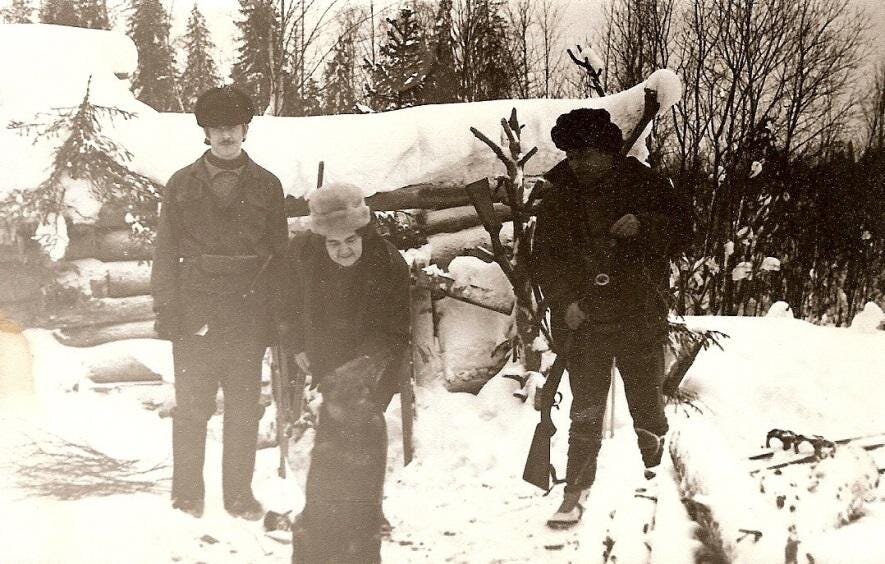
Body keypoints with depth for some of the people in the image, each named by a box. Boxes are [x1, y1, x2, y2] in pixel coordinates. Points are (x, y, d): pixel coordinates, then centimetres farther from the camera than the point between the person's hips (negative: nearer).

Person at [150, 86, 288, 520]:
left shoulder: (266, 186, 8)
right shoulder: (182, 185, 7)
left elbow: (279, 254, 7)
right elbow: (166, 251, 6)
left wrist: (275, 315, 0)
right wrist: (166, 309, -3)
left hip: (248, 316, 1)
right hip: (194, 314, 0)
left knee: (244, 410, 5)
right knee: (191, 409, 3)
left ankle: (239, 494, 15)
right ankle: (187, 494, 14)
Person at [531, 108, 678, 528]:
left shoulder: (642, 184, -1)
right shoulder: (559, 197, 3)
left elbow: (671, 225, 2)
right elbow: (544, 256, 3)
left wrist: (642, 225, -19)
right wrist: (564, 300, -11)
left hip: (640, 318, -1)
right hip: (585, 320, 1)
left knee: (647, 407, 7)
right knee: (585, 412, 1)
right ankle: (576, 490, 10)